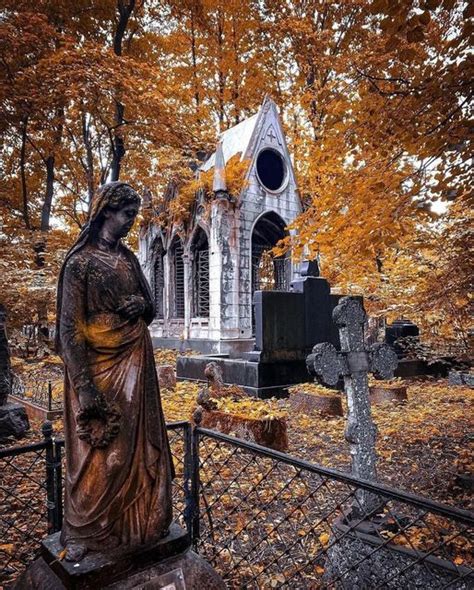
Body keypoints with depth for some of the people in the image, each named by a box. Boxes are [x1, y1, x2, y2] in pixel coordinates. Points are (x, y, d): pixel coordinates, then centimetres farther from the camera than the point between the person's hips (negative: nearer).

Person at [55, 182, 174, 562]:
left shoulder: (129, 259, 10)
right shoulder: (80, 261, -9)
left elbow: (152, 308, 17)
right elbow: (70, 326, -14)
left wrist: (141, 304, -8)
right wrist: (84, 385, -19)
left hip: (134, 362, 6)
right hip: (98, 363, -6)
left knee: (135, 443, 14)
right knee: (96, 451, 3)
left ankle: (135, 522, 32)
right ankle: (82, 533, 23)